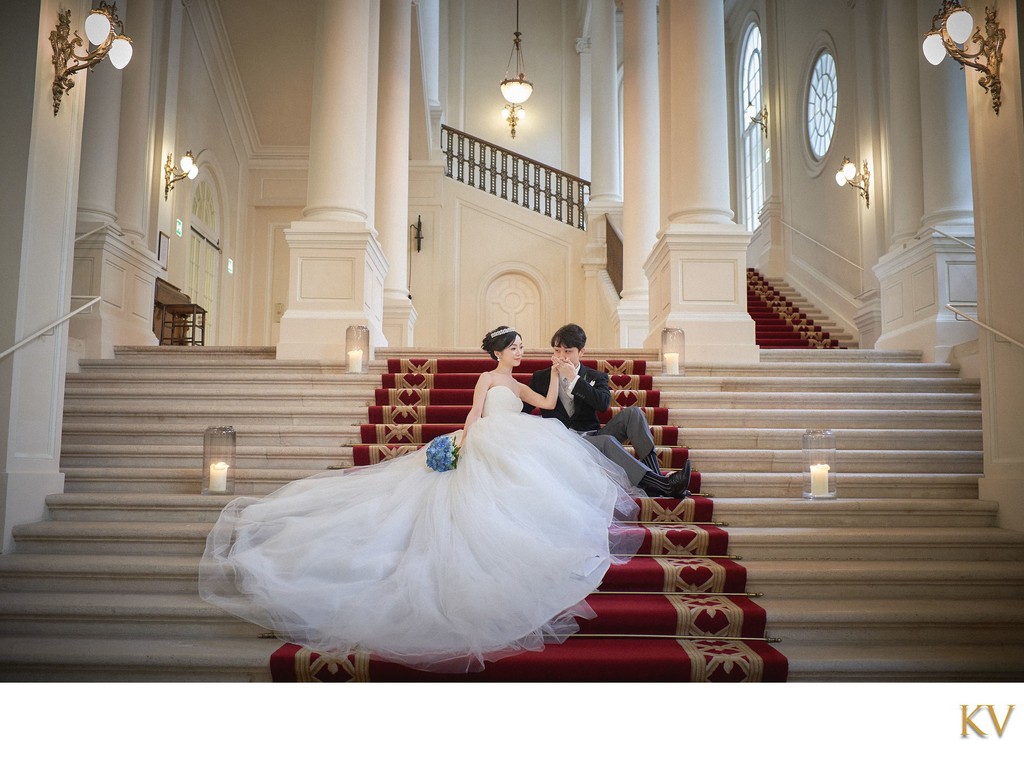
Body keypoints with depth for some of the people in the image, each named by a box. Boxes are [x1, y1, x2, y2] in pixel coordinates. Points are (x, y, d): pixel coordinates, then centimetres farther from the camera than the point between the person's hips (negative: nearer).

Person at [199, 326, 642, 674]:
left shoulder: (517, 385, 28)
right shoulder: (488, 377, 4)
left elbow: (548, 403, 23)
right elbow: (474, 414, -6)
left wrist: (556, 373, 18)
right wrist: (463, 441, -22)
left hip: (515, 452, 8)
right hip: (489, 449, -8)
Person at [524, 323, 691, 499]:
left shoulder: (595, 377, 14)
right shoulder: (541, 378, 13)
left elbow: (604, 403, -10)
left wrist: (574, 379, -12)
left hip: (592, 437, 4)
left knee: (631, 412, -20)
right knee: (606, 441, -34)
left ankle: (654, 477, -32)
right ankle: (662, 485, -43)